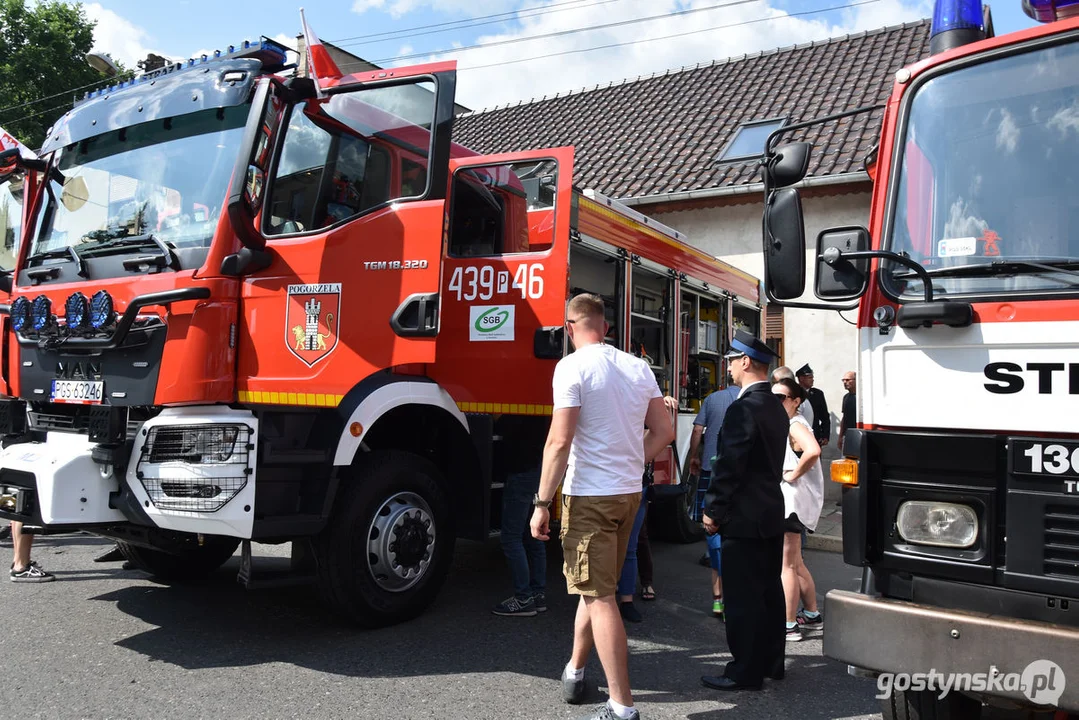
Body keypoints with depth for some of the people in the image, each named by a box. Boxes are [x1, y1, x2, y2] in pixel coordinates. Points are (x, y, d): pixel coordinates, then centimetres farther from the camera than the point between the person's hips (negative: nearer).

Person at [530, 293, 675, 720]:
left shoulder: (573, 366, -13)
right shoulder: (639, 367, 7)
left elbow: (559, 441, -19)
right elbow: (664, 432, 10)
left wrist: (542, 503, -14)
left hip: (589, 496, -7)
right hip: (629, 493, 7)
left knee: (600, 597, -1)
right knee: (596, 586, 21)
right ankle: (574, 673, 37)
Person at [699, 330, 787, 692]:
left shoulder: (744, 408, -19)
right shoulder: (776, 406, 12)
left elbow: (729, 465, -20)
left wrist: (714, 510, -12)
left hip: (744, 516, -10)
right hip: (772, 512, 10)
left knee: (742, 595, -2)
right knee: (769, 589, 16)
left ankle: (746, 671, 7)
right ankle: (771, 661, 27)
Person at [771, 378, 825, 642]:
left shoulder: (795, 425, -15)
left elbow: (813, 451, -34)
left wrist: (794, 474, -24)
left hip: (791, 501, -10)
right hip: (782, 501, 10)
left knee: (786, 565, -4)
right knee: (796, 564, 19)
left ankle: (789, 625, 4)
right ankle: (813, 617, 30)